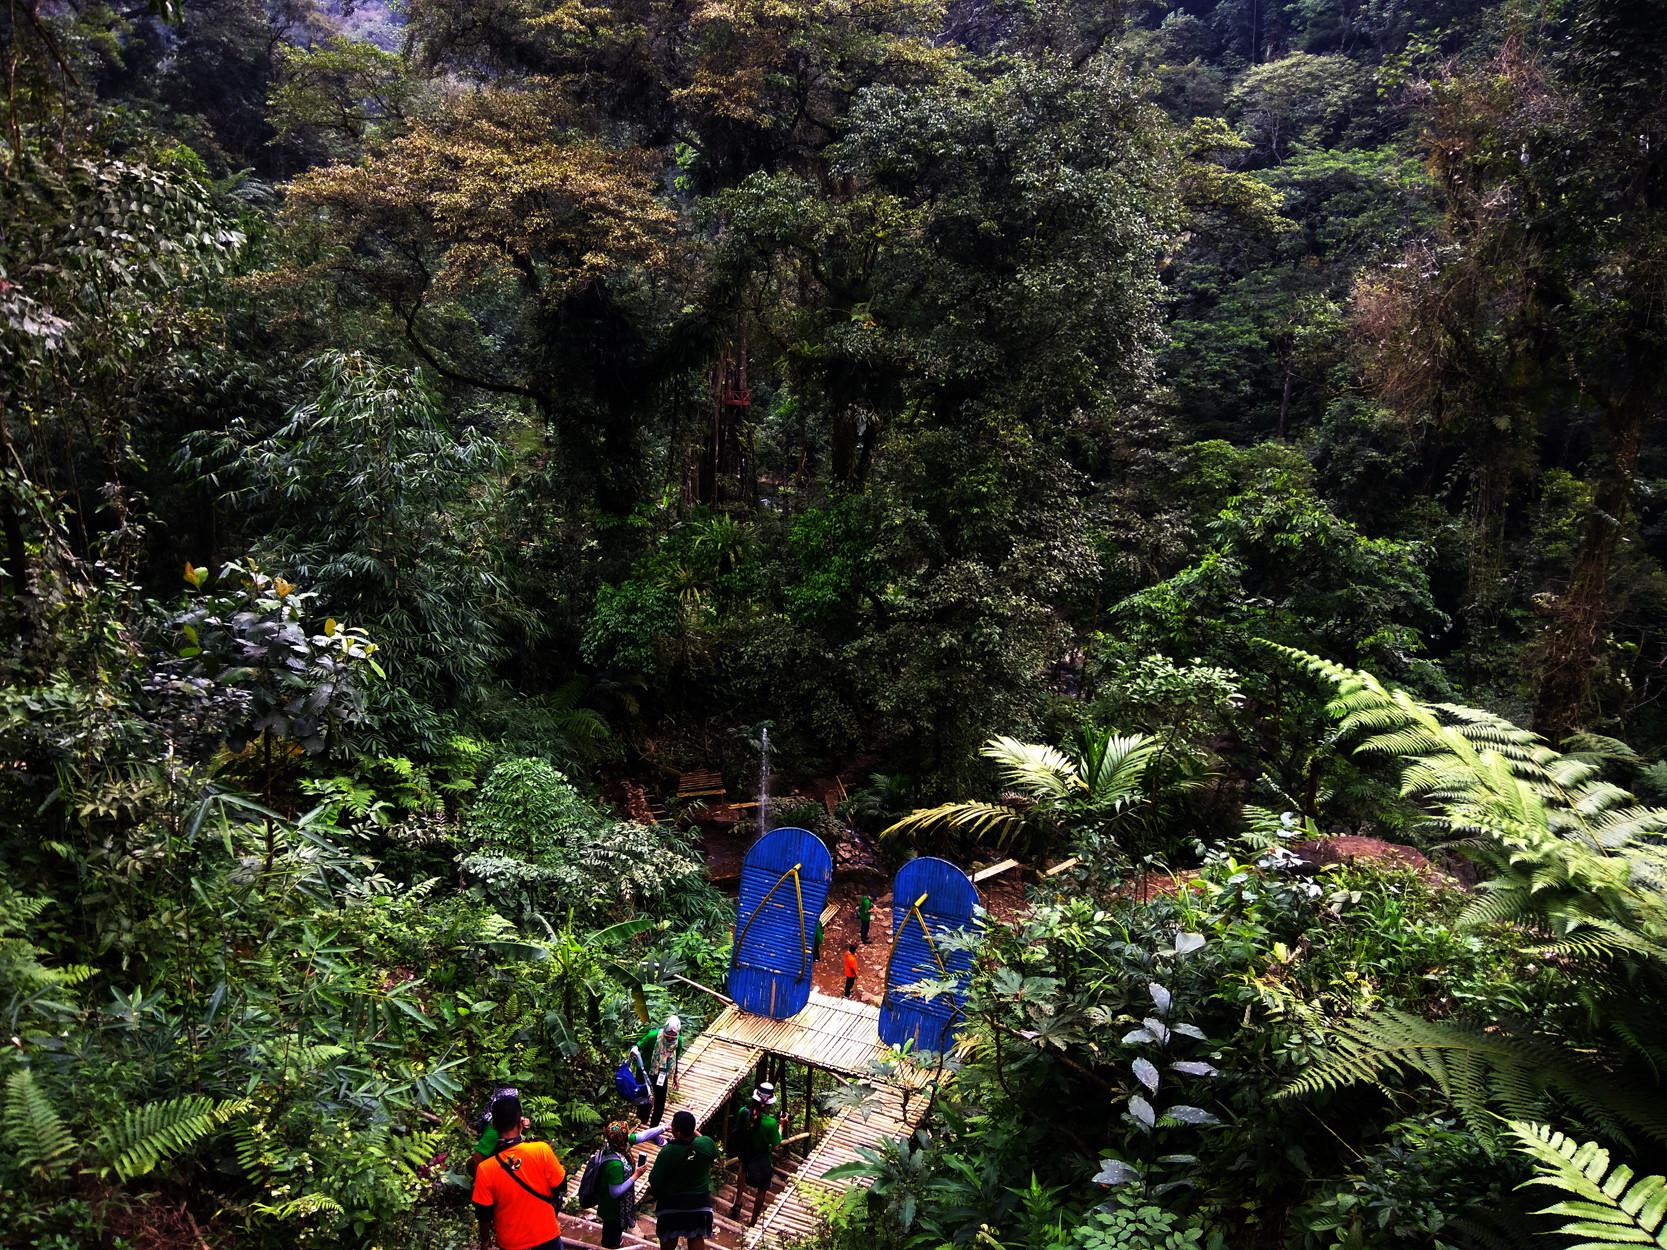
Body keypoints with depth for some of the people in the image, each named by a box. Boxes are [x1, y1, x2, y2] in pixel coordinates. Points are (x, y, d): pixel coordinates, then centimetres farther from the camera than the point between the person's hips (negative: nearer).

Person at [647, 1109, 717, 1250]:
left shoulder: (667, 1152, -31)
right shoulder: (707, 1144, -22)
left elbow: (654, 1181, -21)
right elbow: (714, 1154, 4)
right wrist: (695, 1133, 4)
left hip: (672, 1201, -2)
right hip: (699, 1200, 2)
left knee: (669, 1239, 21)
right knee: (697, 1238, 17)